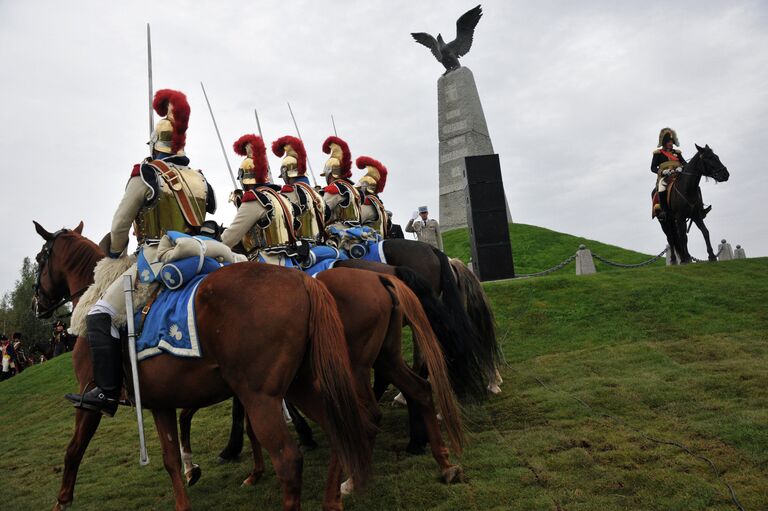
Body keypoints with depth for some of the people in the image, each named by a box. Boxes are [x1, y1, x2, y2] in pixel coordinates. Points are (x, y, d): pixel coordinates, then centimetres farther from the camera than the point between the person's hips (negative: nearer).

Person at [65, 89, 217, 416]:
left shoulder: (146, 174, -3)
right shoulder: (200, 180, 13)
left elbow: (121, 223, 2)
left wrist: (115, 253, 21)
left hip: (156, 260, -6)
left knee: (101, 315, -1)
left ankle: (107, 392, -7)